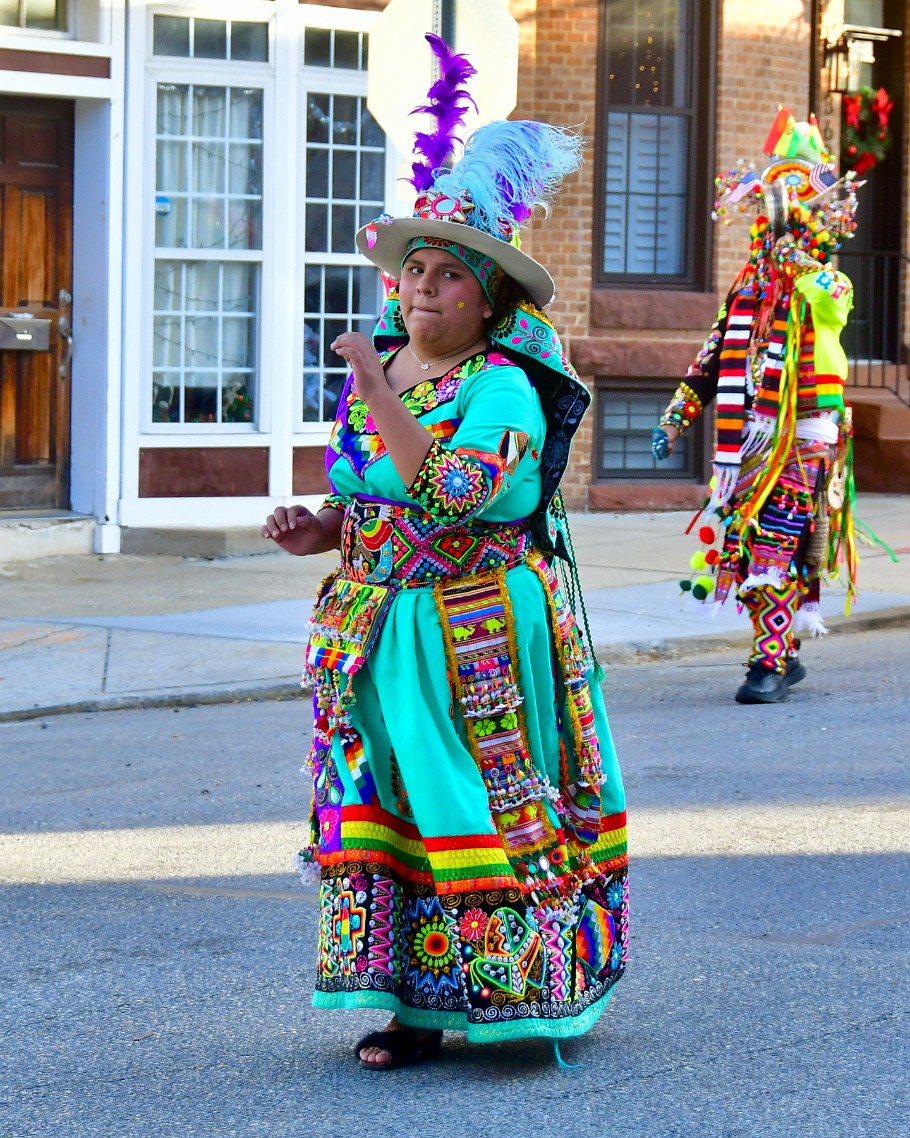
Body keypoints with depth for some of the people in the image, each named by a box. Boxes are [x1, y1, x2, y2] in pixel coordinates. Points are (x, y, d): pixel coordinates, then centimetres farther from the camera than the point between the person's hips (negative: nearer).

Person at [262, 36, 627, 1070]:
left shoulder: (504, 391, -13)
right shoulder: (381, 371, 11)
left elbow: (447, 500, -27)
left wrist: (378, 398, -24)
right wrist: (325, 529, 1)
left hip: (479, 631, -7)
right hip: (378, 626, 7)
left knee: (484, 808, -2)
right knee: (384, 809, 6)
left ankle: (515, 990, 8)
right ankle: (415, 1001, 12)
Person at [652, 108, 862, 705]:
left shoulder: (828, 283, -1)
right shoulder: (749, 285, 16)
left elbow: (829, 306, -27)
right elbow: (714, 356, 20)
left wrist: (800, 259, -25)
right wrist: (678, 415, 16)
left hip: (802, 439, -6)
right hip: (749, 440, 6)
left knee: (777, 550, -12)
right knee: (746, 547, 6)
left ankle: (770, 661, -11)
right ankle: (785, 656, 17)